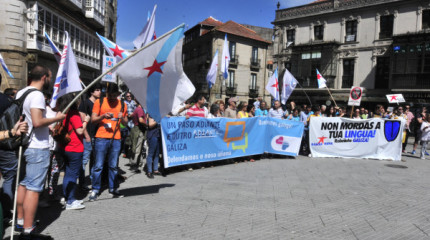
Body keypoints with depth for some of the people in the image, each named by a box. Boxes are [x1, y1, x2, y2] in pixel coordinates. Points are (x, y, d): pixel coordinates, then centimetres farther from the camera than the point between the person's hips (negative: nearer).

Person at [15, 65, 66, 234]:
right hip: (38, 148, -9)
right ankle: (28, 230, 3)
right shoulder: (37, 95, -17)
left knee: (23, 184, 18)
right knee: (33, 188, -4)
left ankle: (20, 221, 30)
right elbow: (37, 122, -27)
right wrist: (57, 118, -13)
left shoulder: (20, 93, 12)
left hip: (23, 145, 10)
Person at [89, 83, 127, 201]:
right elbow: (93, 119, 3)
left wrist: (122, 118, -6)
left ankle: (113, 189, 18)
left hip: (116, 138, 2)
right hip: (101, 138, -2)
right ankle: (95, 190, 9)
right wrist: (103, 116, -15)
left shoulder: (122, 105, 12)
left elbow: (125, 122, 16)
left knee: (113, 166, 8)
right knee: (98, 166, -1)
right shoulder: (99, 102, 5)